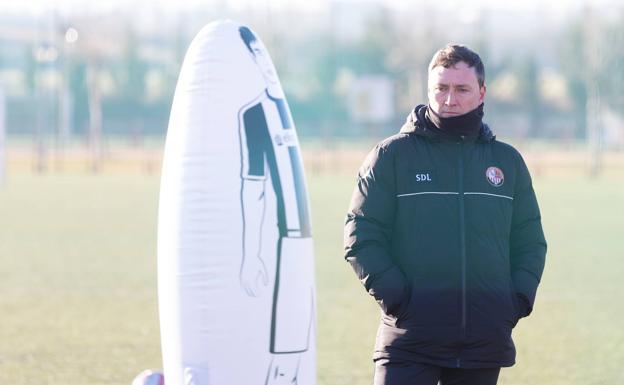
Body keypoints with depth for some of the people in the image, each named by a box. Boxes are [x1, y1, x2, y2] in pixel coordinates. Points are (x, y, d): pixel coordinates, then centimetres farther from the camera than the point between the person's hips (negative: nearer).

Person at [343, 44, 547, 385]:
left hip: (485, 341, 4)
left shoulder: (507, 161, 13)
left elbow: (530, 242, 17)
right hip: (409, 338, -3)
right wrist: (394, 295, -12)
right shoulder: (392, 155, 2)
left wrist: (519, 298, 1)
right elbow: (361, 236, -1)